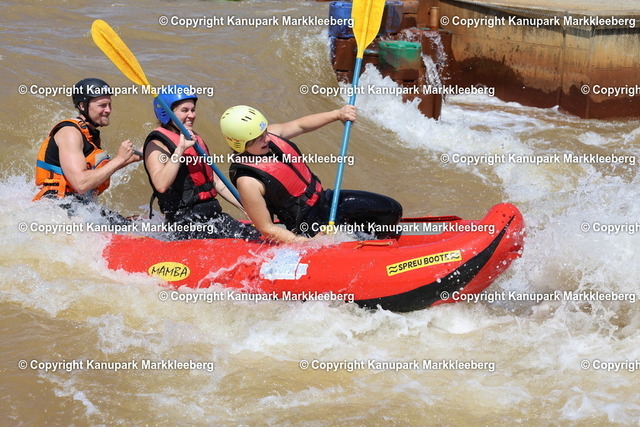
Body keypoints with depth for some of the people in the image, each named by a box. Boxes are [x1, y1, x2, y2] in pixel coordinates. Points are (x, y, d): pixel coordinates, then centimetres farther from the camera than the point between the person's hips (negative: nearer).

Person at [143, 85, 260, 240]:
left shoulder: (196, 140, 21)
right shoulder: (157, 146, -7)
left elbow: (216, 182, 26)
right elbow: (161, 185, -26)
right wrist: (180, 149, -28)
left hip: (214, 216, 9)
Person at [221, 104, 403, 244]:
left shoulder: (270, 134, -8)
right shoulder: (248, 182, -27)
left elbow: (299, 125, 10)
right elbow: (267, 229, -20)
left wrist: (337, 114, -2)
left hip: (325, 200, 8)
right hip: (308, 226, -8)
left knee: (392, 210, 6)